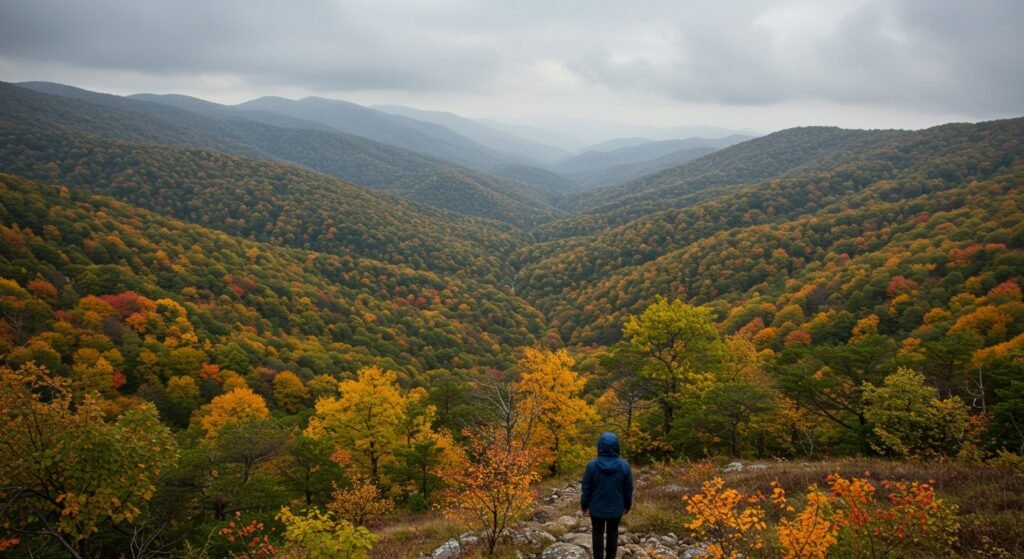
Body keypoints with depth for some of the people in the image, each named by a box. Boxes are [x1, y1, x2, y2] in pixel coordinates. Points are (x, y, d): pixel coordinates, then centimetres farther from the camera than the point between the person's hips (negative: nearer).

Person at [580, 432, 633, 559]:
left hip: (597, 508, -1)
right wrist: (627, 505, 12)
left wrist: (584, 505, 6)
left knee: (598, 533, 17)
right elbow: (628, 490, -4)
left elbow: (586, 489, -9)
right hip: (616, 508, 1)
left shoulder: (592, 465, -18)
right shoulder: (624, 465, -15)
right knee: (612, 533, 21)